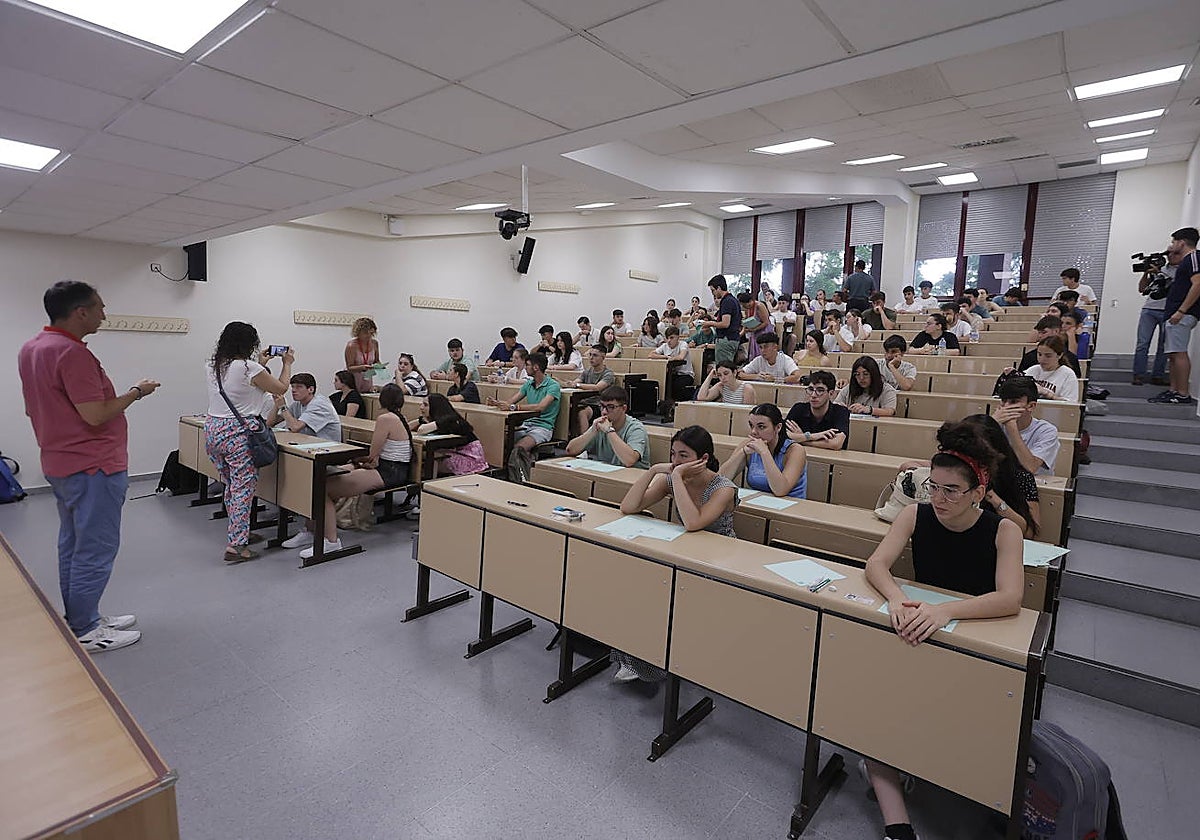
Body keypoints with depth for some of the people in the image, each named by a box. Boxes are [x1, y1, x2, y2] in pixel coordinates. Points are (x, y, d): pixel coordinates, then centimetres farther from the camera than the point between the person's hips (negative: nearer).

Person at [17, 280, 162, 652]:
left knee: (73, 546, 18)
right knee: (95, 550, 0)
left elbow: (33, 408, 19)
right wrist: (136, 392, -12)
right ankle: (84, 632, 10)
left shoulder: (31, 348, 10)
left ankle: (79, 619, 29)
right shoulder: (71, 353, -22)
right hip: (92, 467, -11)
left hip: (59, 464, 11)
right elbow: (96, 415, -25)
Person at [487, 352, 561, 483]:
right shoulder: (528, 384, 17)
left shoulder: (553, 386, -7)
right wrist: (497, 403, -8)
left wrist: (513, 407, -30)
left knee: (518, 448, -32)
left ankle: (521, 481, -23)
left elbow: (540, 407, -23)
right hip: (526, 424, 7)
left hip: (543, 427, -7)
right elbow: (511, 402, 14)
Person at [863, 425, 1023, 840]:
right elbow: (876, 564, -16)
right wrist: (897, 598, -37)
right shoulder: (916, 515, -6)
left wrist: (946, 610, -43)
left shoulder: (1003, 532, -12)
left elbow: (1010, 599, -27)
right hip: (916, 636, 1)